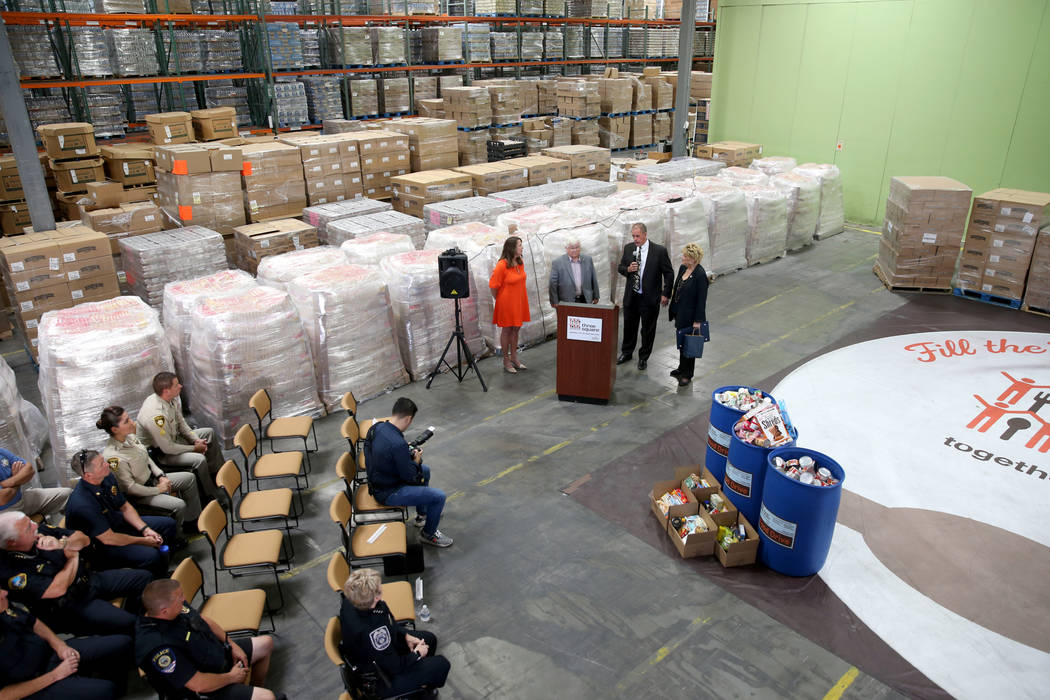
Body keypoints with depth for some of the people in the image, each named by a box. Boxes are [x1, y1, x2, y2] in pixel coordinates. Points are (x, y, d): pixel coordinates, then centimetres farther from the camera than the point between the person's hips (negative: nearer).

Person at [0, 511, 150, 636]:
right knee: (126, 623, -24)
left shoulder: (40, 532, -5)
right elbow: (57, 590, -26)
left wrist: (62, 543, -19)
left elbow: (84, 539, 3)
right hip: (69, 605, -7)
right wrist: (73, 556, -12)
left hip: (89, 578, 7)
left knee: (144, 577, 3)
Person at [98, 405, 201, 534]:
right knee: (179, 505, -23)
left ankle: (192, 521, 22)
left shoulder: (128, 436, -8)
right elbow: (130, 487, -25)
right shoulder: (113, 457, -33)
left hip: (151, 478, 9)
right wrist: (157, 490, -15)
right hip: (138, 496, -9)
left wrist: (161, 476, 1)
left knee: (189, 478, 9)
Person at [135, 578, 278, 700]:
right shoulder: (158, 647, -37)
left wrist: (232, 645, 2)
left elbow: (204, 620, 7)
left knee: (266, 643, 17)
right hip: (208, 688, -8)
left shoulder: (174, 609, -13)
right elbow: (199, 685, -31)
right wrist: (231, 677, -14)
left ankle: (257, 688, 35)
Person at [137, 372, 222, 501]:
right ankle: (210, 498, -6)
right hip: (159, 452, -9)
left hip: (173, 437, 9)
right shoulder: (155, 415, -37)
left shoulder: (173, 398, -12)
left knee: (209, 433, 13)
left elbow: (181, 422, 6)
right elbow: (167, 448, -28)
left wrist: (196, 440, -5)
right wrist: (194, 448, -16)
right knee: (199, 459, -26)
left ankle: (217, 475, 24)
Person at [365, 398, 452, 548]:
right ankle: (428, 534, 15)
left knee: (425, 470, 25)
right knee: (439, 496, -10)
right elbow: (410, 477, -22)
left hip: (377, 480, 10)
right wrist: (416, 461, -4)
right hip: (388, 493, -9)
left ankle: (422, 514, 42)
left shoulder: (376, 427, -7)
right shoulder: (398, 444, -34)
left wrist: (407, 451, 6)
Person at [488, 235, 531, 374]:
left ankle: (514, 358, 29)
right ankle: (506, 361, 16)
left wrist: (521, 298, 15)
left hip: (519, 302, 7)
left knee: (516, 329, 15)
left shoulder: (520, 263, 2)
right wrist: (499, 300, -2)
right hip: (506, 303, -6)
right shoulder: (502, 265, -20)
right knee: (506, 330, 5)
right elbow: (493, 286, -14)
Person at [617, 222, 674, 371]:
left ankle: (643, 357, 24)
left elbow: (669, 273, -4)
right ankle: (626, 353, 36)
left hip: (650, 298, -3)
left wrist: (665, 294, -7)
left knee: (648, 329, 8)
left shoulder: (659, 251, -10)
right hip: (631, 296, 4)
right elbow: (620, 267, 12)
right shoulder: (628, 248, 1)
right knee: (629, 325, 17)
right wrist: (628, 269, -12)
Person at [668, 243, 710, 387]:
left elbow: (702, 299, -19)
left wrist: (698, 321, -18)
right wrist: (673, 310, 15)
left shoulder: (700, 275, -22)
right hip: (680, 313, 8)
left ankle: (687, 374, 20)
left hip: (690, 315, -8)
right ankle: (682, 368, 37)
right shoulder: (683, 268, 1)